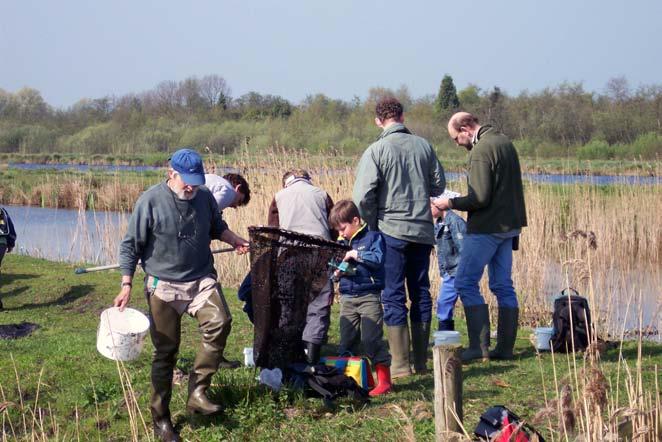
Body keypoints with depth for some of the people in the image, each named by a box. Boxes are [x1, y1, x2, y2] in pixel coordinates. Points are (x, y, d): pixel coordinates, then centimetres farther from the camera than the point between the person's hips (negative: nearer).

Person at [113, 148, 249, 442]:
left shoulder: (205, 197, 3)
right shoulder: (151, 201, -10)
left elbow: (216, 227, 23)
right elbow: (130, 245, -4)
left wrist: (235, 241, 4)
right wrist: (126, 286, -8)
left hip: (201, 280, 3)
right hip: (163, 286, -3)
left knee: (219, 323, -23)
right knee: (166, 351, 2)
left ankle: (197, 391, -13)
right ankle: (160, 418, 16)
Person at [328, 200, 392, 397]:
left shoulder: (373, 237, -4)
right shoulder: (342, 243, 13)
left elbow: (379, 259, -19)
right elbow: (337, 266, 20)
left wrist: (357, 254, -16)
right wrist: (337, 273, -2)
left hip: (369, 297, -6)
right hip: (347, 298, 6)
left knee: (371, 338, -9)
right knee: (346, 340, 7)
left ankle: (384, 380, -4)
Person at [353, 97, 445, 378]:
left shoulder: (376, 151, -9)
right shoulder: (423, 146, 3)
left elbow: (363, 197, -13)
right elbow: (439, 186, 11)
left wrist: (371, 228, 2)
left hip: (392, 231, -4)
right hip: (423, 231, 4)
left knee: (393, 296, 1)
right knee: (421, 293, 12)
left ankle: (400, 364, -1)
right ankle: (421, 362, 15)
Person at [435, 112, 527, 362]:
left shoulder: (480, 151, -16)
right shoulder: (504, 142, 14)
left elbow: (480, 198, -20)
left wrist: (450, 203, -8)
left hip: (487, 227, -9)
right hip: (509, 224, 10)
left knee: (465, 283, -4)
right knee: (503, 285, 11)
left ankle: (479, 345, -7)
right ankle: (505, 347, 13)